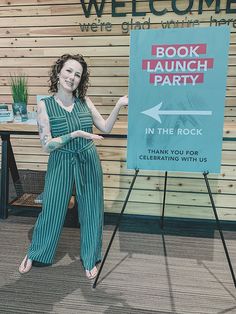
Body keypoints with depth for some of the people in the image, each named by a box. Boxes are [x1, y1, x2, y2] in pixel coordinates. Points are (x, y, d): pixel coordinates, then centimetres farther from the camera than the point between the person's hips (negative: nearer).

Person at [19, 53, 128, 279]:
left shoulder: (84, 102, 1)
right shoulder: (45, 105, -7)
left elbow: (106, 128, 4)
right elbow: (47, 145, -12)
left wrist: (118, 105, -8)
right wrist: (75, 134, -23)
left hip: (88, 161, 3)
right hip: (61, 163, -2)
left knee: (91, 210, 10)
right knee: (52, 209, 10)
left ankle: (90, 259, 33)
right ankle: (34, 255, 38)